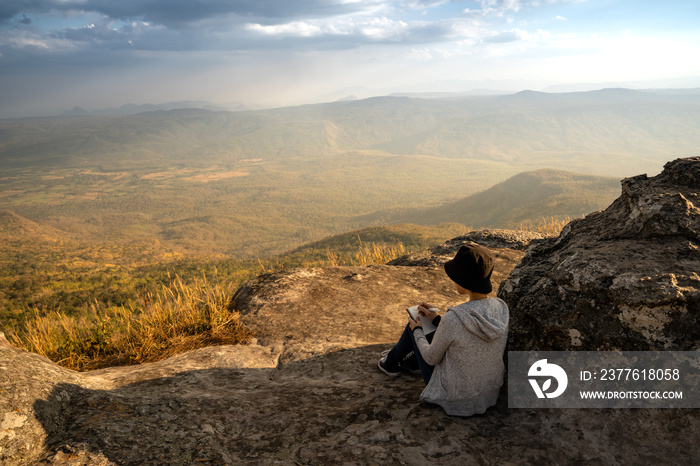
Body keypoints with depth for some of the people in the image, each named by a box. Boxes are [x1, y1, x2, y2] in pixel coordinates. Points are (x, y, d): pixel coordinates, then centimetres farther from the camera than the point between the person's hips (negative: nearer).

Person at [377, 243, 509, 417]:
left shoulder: (452, 319, -32)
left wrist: (416, 330, 4)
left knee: (413, 326, 13)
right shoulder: (501, 308, -13)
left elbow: (432, 358, -14)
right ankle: (410, 361, 52)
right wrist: (437, 319, 10)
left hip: (453, 399, -5)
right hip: (489, 393, 6)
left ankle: (392, 363, 43)